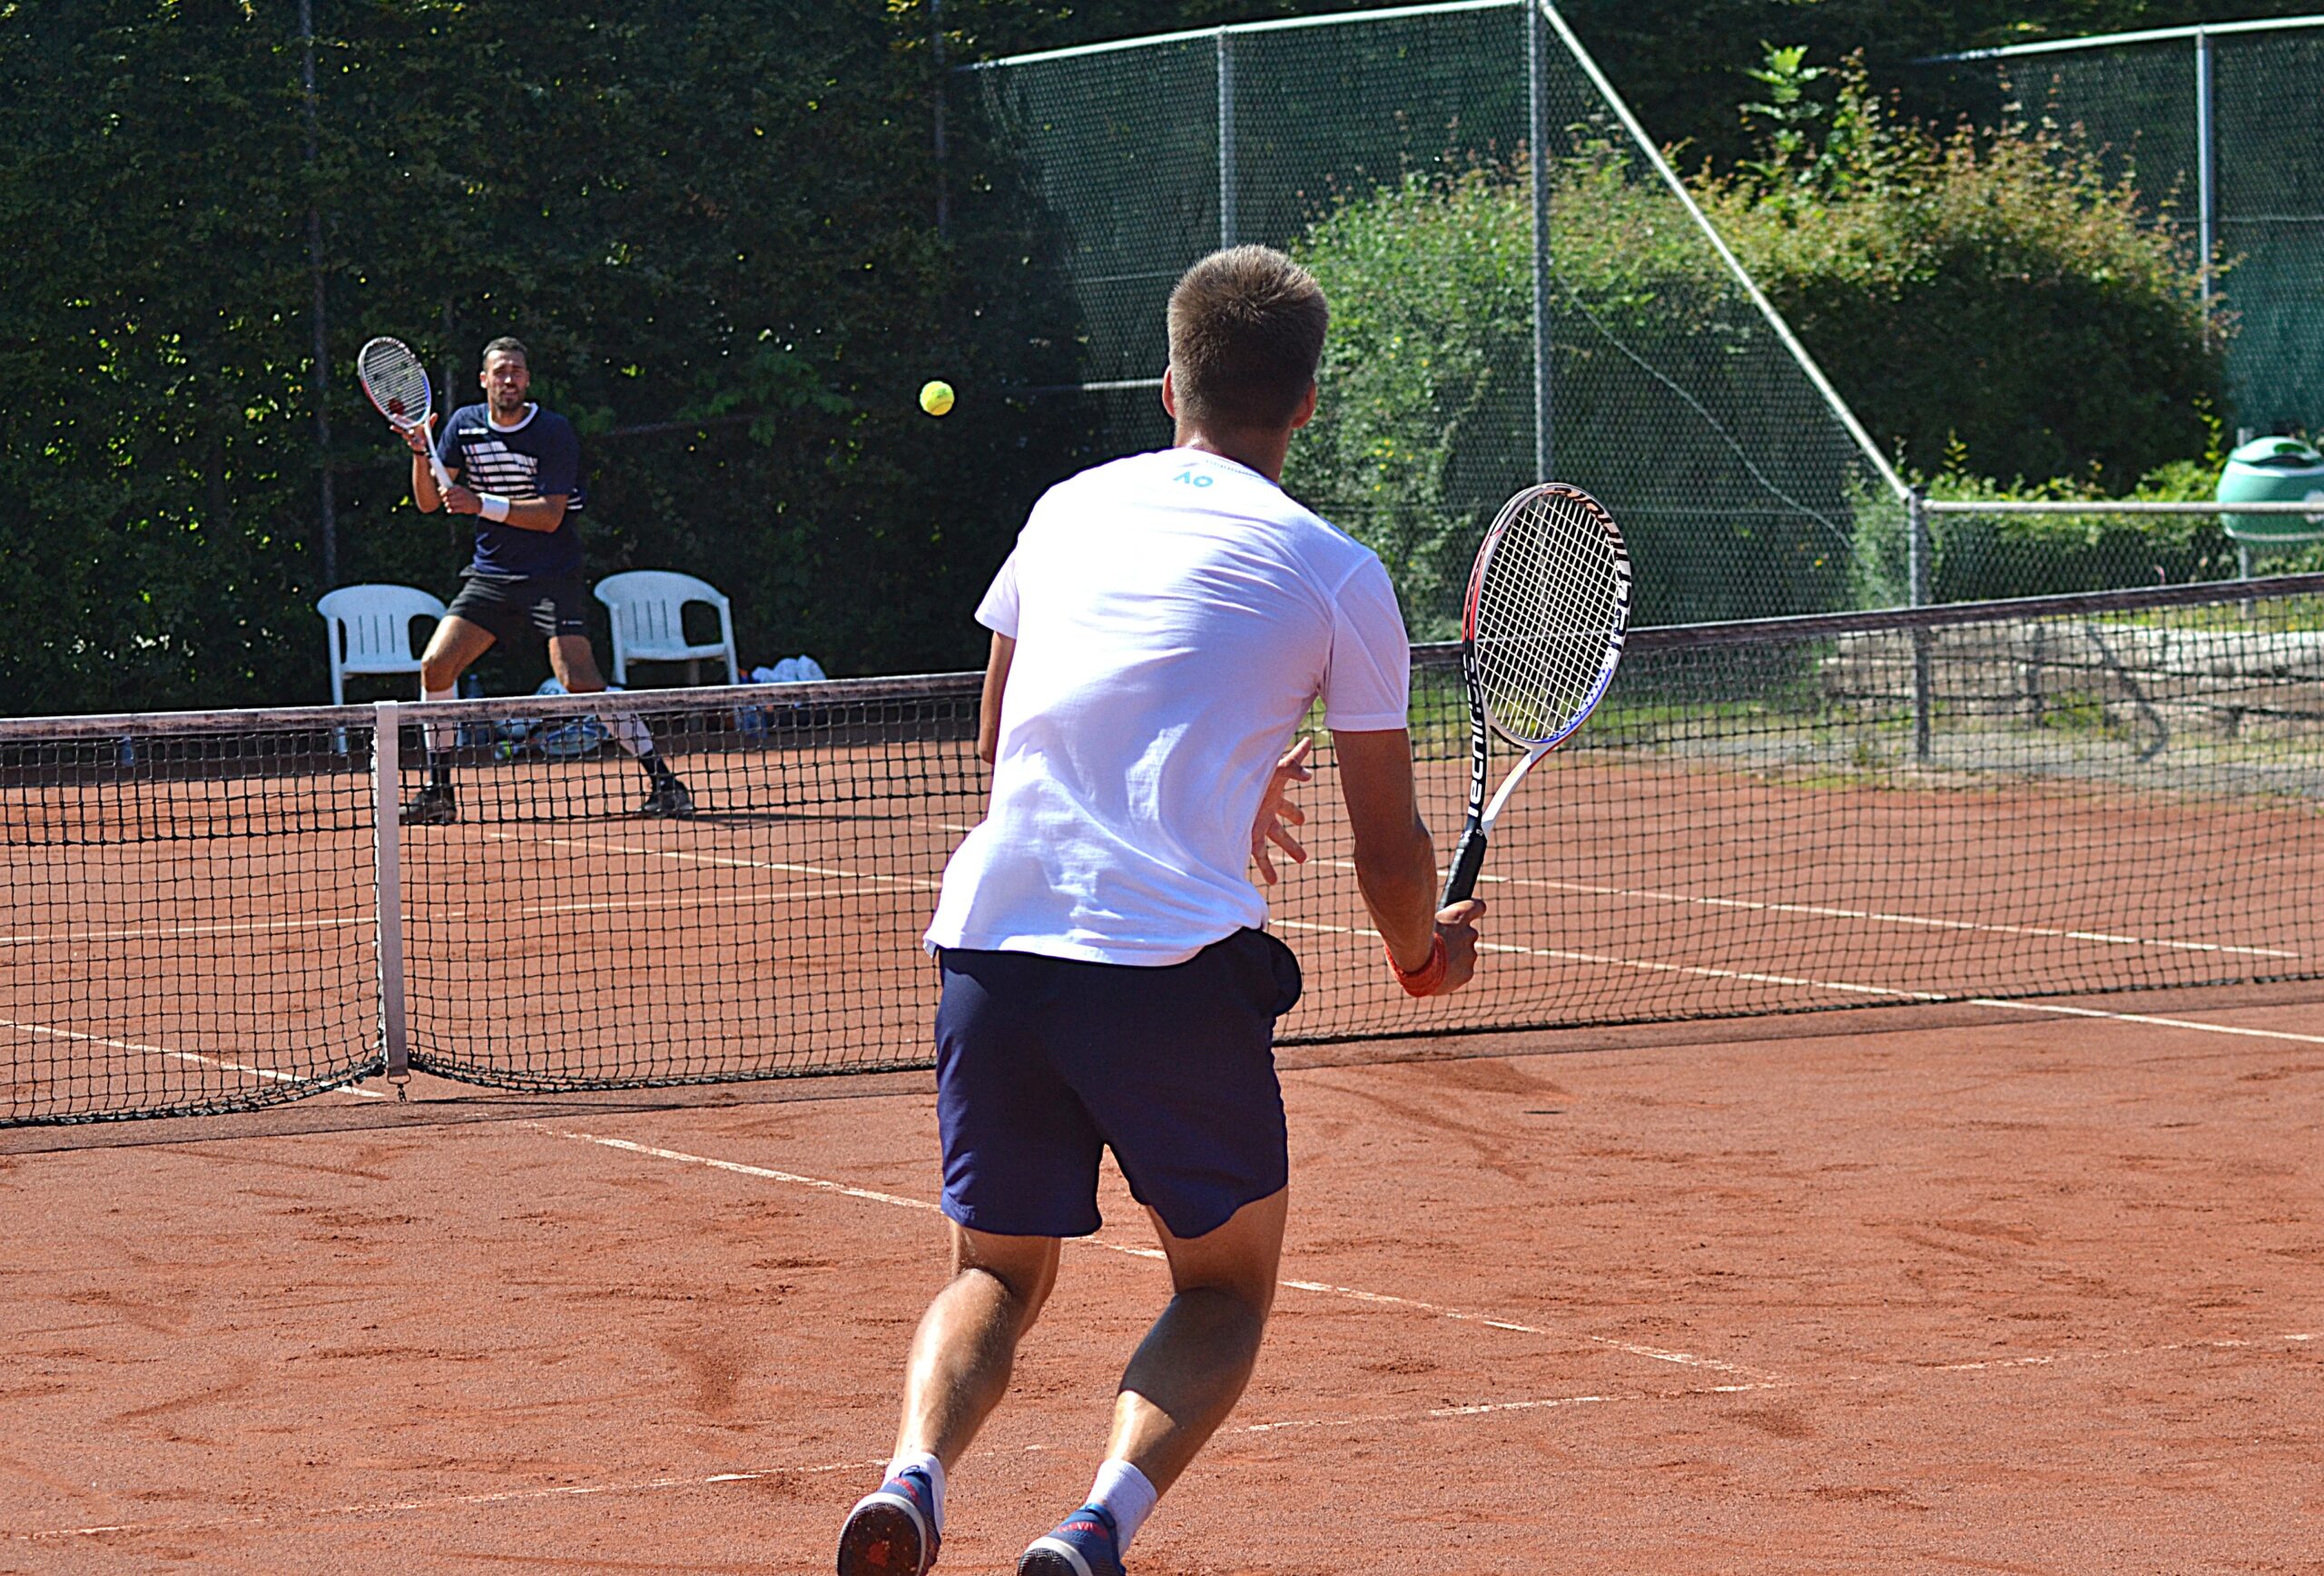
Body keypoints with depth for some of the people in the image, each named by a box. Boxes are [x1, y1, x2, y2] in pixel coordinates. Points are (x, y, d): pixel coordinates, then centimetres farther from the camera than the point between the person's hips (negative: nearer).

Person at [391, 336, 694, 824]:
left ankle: (664, 781, -14)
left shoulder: (554, 432, -11)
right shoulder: (465, 424, 4)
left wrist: (482, 505, -26)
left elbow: (550, 517, -17)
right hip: (489, 576, 5)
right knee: (435, 665, -7)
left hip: (552, 577, -5)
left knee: (579, 681, -19)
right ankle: (438, 793, 6)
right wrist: (421, 454, -15)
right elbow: (428, 502, 3)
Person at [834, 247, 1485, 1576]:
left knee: (1000, 1275, 19)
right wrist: (1425, 952, 30)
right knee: (1227, 1285, 15)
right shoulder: (1337, 575, 5)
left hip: (990, 937, 4)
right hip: (1175, 962, -3)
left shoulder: (1067, 509, 17)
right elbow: (1391, 849, 9)